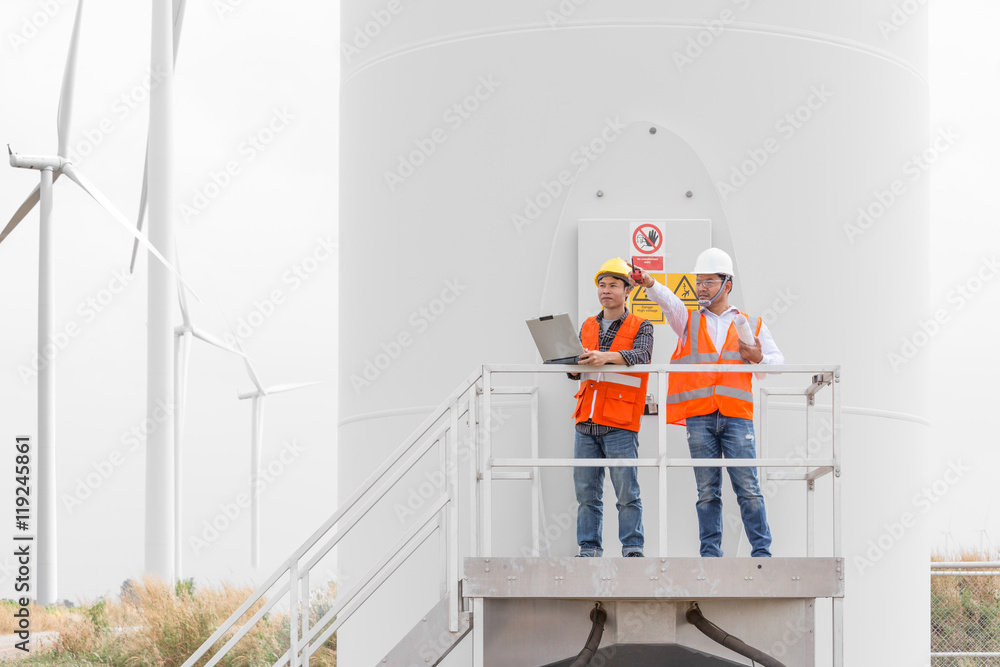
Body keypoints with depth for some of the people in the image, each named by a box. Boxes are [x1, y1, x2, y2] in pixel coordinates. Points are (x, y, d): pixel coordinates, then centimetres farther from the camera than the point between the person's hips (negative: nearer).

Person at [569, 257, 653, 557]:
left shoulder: (640, 327, 5)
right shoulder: (588, 327, 19)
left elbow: (641, 356, -15)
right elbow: (576, 370, 16)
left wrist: (606, 357, -31)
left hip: (619, 424, -5)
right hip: (587, 421, 5)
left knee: (627, 492, -6)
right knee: (587, 492, 4)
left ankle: (632, 549, -3)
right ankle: (589, 549, 7)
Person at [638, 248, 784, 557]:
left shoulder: (751, 324, 16)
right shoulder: (688, 320, 16)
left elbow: (778, 360, 19)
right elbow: (667, 300, -5)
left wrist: (759, 358, -4)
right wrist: (650, 283, -26)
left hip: (737, 416, -1)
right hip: (699, 417, 1)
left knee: (748, 488, -5)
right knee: (707, 491, 2)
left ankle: (761, 551, 0)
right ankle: (710, 553, 6)